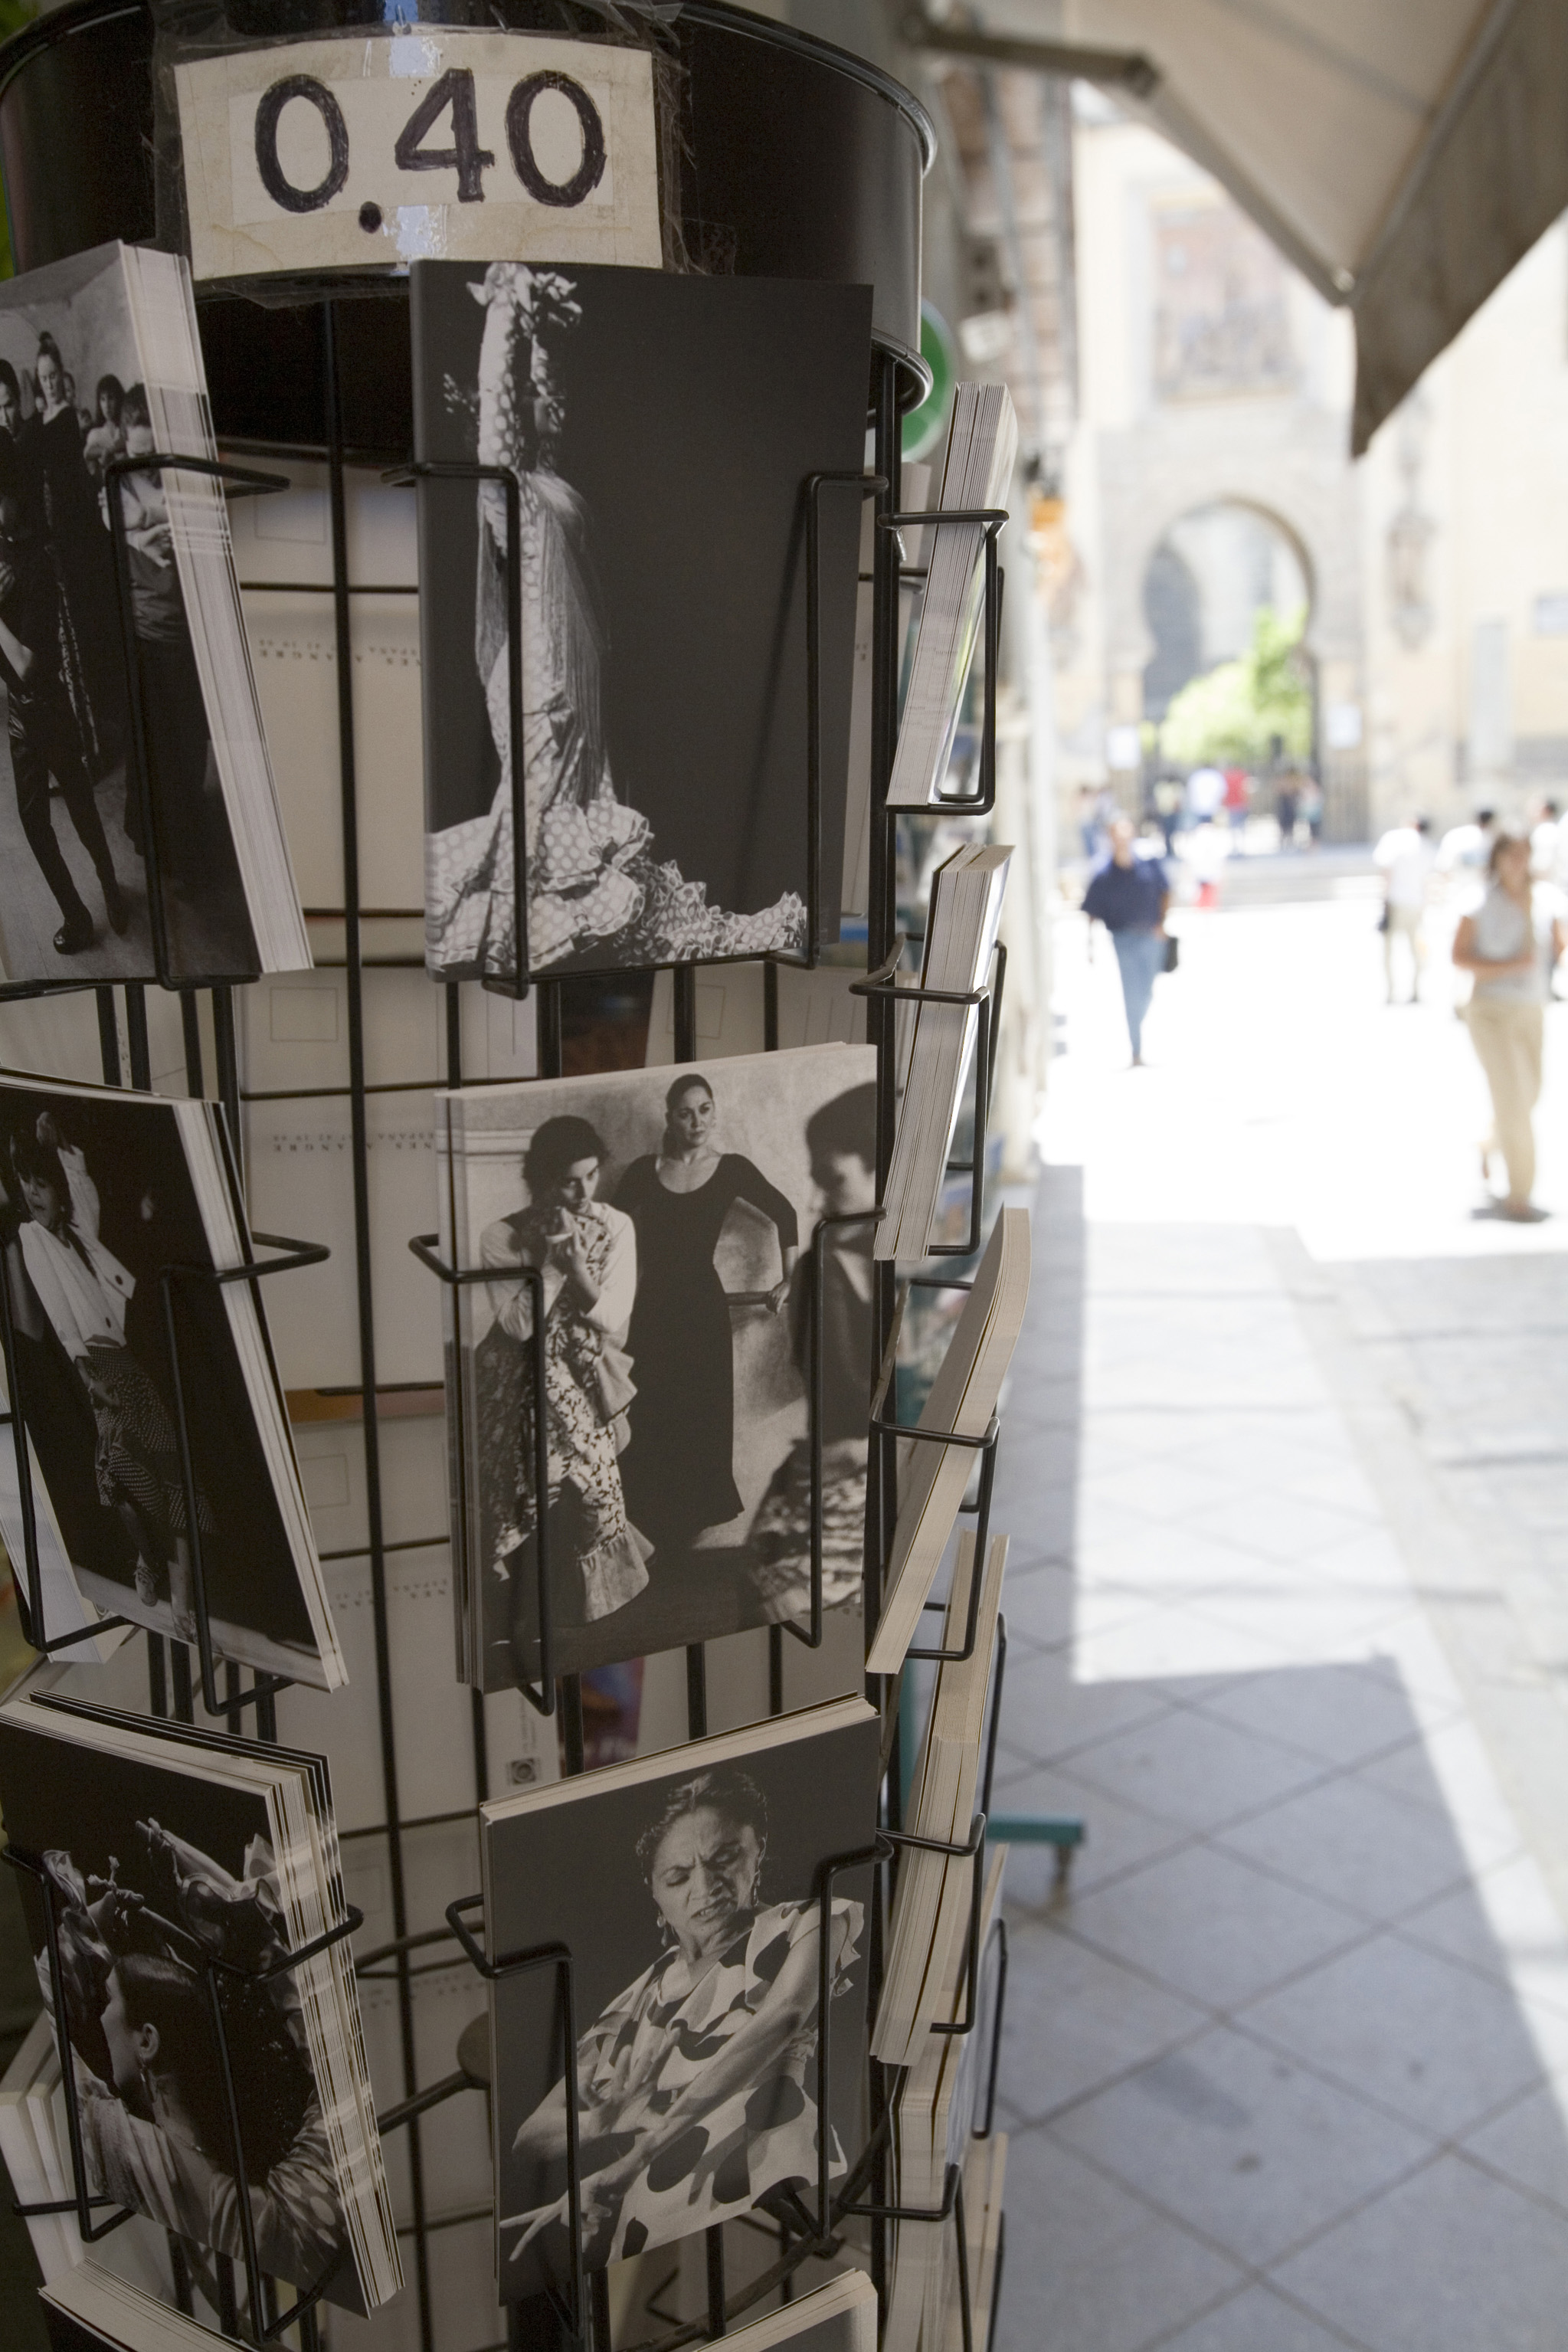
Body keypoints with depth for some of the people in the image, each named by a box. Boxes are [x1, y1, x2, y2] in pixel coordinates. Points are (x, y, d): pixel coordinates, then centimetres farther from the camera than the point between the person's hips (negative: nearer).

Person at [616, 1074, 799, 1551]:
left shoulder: (732, 1169, -1)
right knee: (652, 1414, 3)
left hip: (704, 1303, 0)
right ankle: (653, 1515, 18)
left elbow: (784, 1214, 9)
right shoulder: (645, 1170, 0)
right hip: (652, 1304, 1)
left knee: (703, 1413, 3)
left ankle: (697, 1510, 20)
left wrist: (790, 1280, 10)